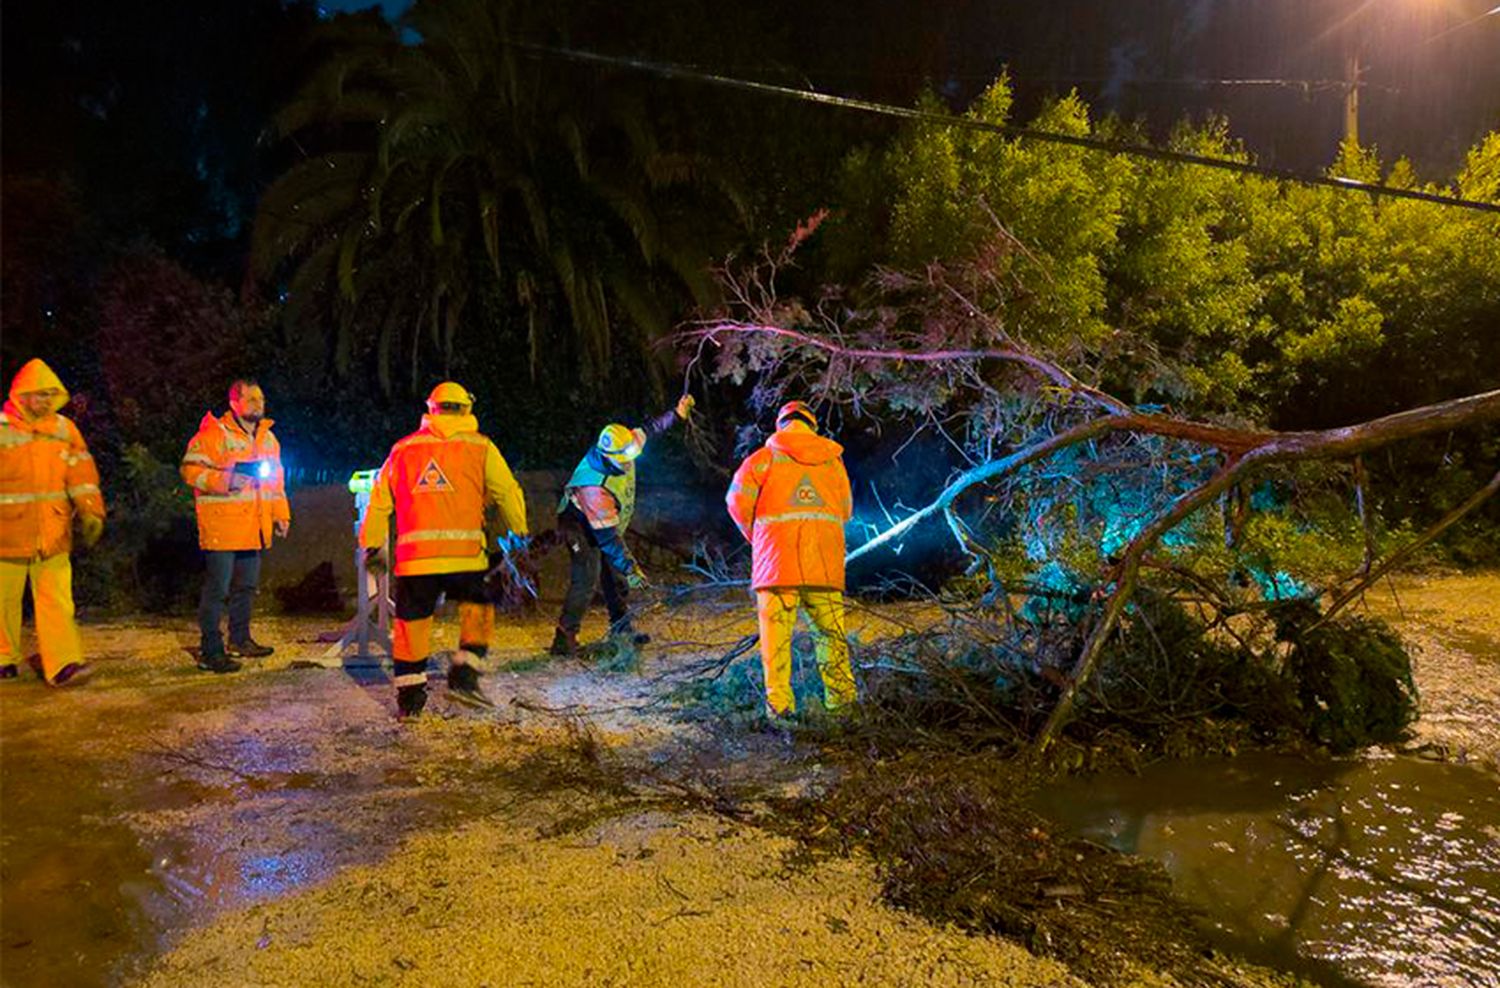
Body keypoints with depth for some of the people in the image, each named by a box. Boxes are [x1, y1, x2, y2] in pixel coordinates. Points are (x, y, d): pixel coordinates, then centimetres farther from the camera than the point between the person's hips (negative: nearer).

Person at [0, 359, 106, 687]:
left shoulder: (64, 429, 6)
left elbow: (82, 473, 3)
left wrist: (91, 513, -6)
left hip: (53, 535, 2)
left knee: (57, 599, -4)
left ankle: (62, 663, -7)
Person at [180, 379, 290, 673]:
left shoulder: (268, 437, 16)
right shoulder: (214, 433, -7)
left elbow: (276, 480, 23)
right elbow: (190, 469, -11)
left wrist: (280, 515, 16)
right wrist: (225, 480, -24)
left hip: (253, 530, 7)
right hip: (222, 528, -7)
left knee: (247, 586, 16)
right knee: (217, 588, -4)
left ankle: (240, 639, 31)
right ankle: (210, 650, 2)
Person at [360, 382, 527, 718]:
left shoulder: (403, 450, 15)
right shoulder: (480, 448, 7)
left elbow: (379, 501, 18)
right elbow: (508, 494, 8)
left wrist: (372, 547, 26)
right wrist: (520, 534, 22)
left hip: (413, 554, 2)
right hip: (464, 552, -2)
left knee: (411, 621, 11)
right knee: (477, 609, 15)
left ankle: (409, 696, 15)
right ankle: (464, 674, 1)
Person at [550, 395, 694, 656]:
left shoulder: (622, 447, -19)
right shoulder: (595, 487, -40)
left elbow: (648, 429, 3)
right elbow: (606, 536, -37)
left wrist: (676, 414, 8)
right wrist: (630, 566, -36)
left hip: (608, 523, 8)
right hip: (583, 527, -8)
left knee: (616, 577, 13)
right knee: (586, 580, -16)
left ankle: (622, 628, 27)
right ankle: (564, 640, -11)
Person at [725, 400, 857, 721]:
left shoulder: (766, 456, 6)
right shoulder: (832, 458, 15)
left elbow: (738, 500, -2)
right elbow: (846, 509, 16)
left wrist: (754, 535, 13)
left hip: (778, 554, -3)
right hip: (825, 559, 3)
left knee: (776, 631, -1)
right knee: (831, 630, 9)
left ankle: (779, 702, -4)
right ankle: (841, 696, 9)